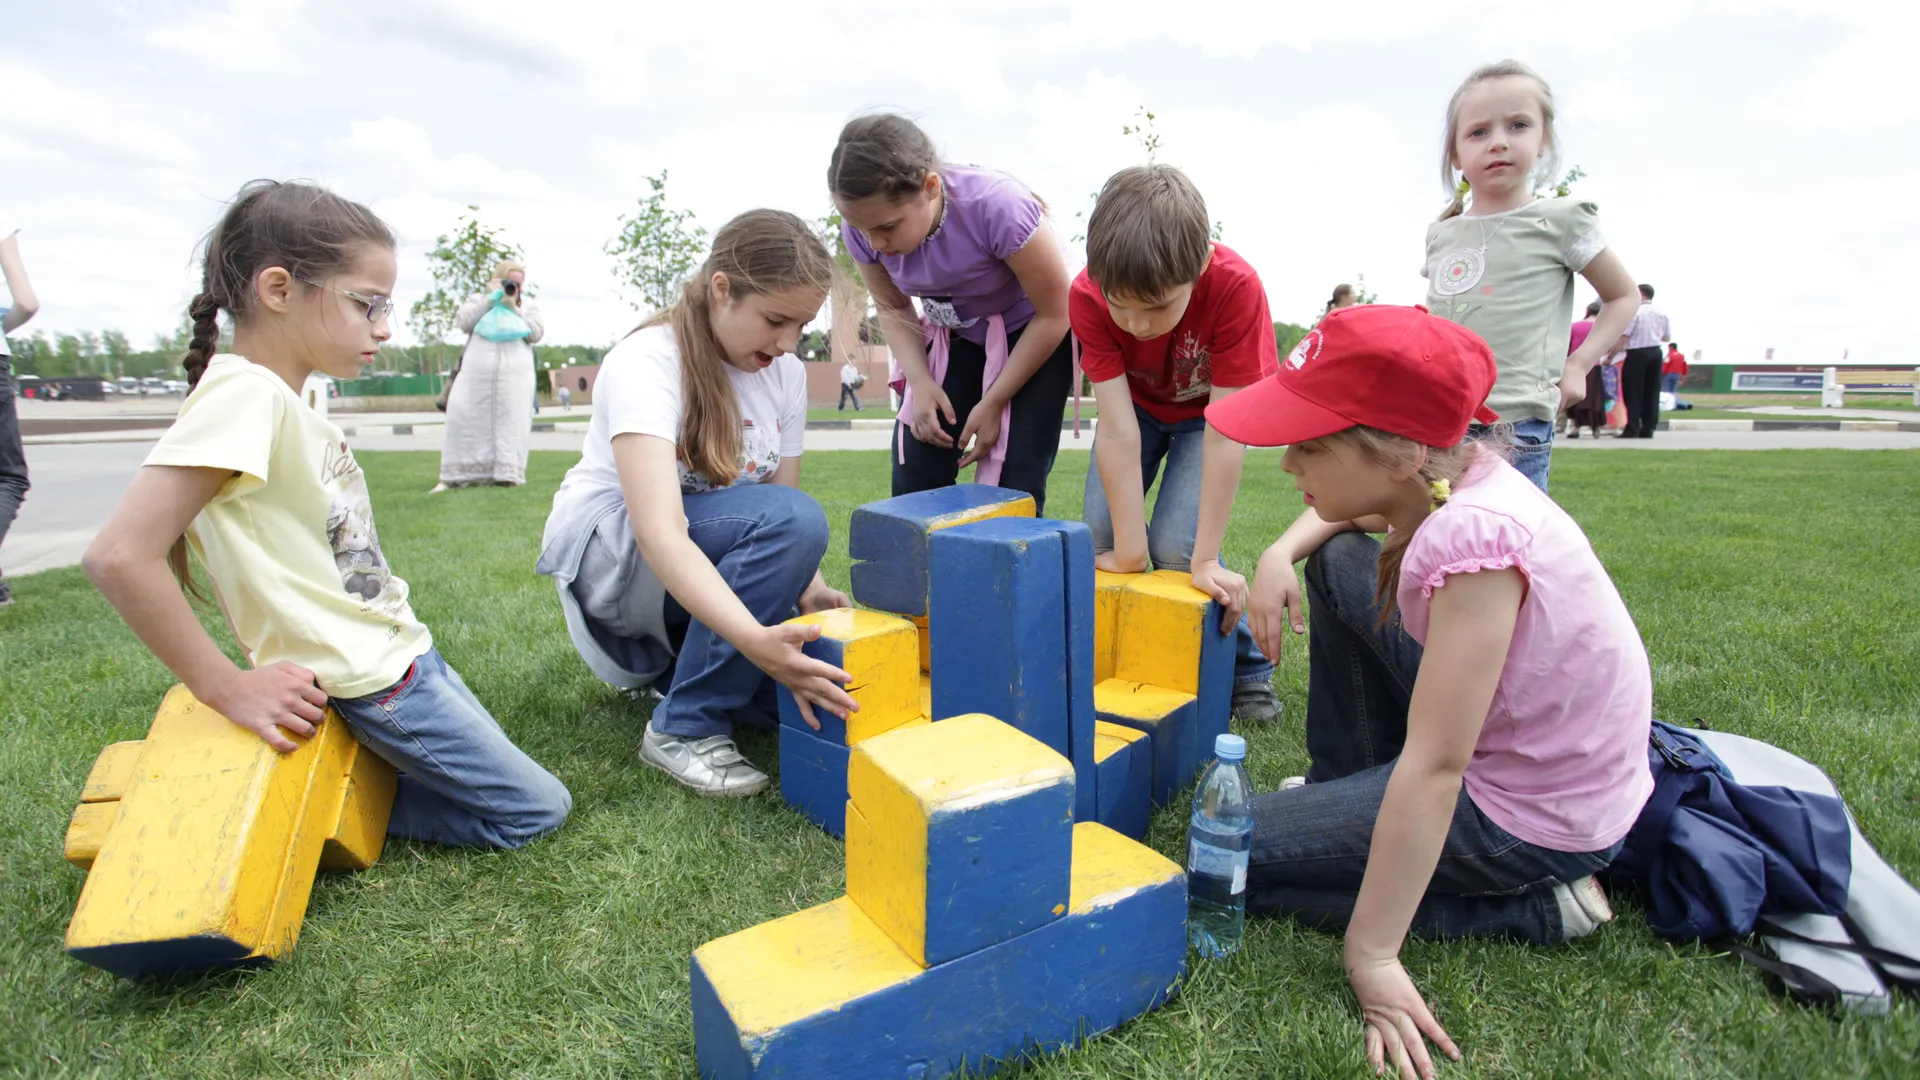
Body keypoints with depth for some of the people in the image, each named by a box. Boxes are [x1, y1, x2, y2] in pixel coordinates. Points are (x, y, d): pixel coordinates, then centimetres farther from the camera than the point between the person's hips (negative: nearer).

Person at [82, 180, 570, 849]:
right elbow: (120, 555, -29)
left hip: (401, 652, 9)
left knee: (499, 778, 24)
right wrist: (227, 688, -23)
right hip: (373, 682, -9)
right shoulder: (246, 394, -21)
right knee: (536, 811, 1)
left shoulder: (283, 399, 6)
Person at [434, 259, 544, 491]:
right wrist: (489, 299, 2)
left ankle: (506, 474, -3)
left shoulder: (527, 305, 19)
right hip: (478, 371, 1)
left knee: (510, 421, -5)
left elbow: (536, 333, 4)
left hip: (514, 374, 0)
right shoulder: (478, 299, 20)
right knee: (466, 418, -3)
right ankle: (455, 475, 3)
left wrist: (514, 308, -1)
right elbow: (463, 323, 2)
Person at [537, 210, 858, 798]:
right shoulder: (646, 363, -23)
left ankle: (667, 661, 13)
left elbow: (783, 498, -4)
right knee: (793, 518, -32)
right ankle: (683, 729, -19)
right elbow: (659, 533, -36)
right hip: (611, 555, -6)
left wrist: (808, 589, -25)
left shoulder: (785, 372, -3)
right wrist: (755, 639, -49)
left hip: (711, 563, 6)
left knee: (815, 690, -14)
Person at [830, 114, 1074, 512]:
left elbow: (1054, 314, -21)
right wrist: (920, 384, -16)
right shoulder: (862, 229, -20)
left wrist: (993, 402, -17)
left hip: (1034, 332, -4)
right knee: (914, 479, -5)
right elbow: (893, 308, 0)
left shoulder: (997, 208, -35)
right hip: (953, 337, 4)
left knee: (1013, 485, -13)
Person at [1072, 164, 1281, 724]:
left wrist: (1204, 559, -33)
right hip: (1138, 403, 3)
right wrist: (1128, 551, -35)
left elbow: (1225, 430, -35)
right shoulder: (1087, 296, -32)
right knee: (1100, 533, -13)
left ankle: (1246, 669, 4)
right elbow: (1118, 429, -34)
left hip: (1207, 408, -2)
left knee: (1176, 543, -19)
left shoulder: (1236, 287, -38)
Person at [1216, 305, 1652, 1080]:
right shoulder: (1442, 472, -10)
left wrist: (1371, 956, -25)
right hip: (1495, 735, 8)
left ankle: (1529, 905, 0)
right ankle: (1341, 785, 22)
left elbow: (1434, 770, -32)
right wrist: (1281, 554, -6)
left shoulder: (1475, 536, -34)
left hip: (1532, 811, -8)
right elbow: (1343, 511, 15)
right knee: (1336, 560, 12)